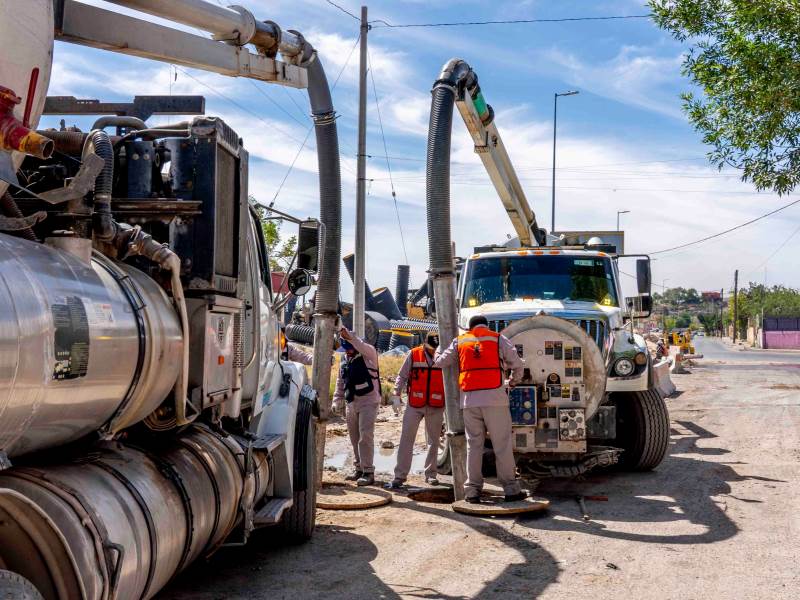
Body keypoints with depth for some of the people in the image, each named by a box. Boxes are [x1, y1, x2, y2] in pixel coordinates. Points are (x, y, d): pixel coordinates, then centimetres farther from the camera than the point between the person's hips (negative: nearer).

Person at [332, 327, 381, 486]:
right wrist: (337, 401, 13)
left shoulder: (368, 355, -7)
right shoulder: (344, 361, 13)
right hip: (352, 403, 7)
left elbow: (364, 348, -32)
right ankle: (359, 469, 21)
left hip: (368, 401, -7)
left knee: (365, 436, -13)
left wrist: (350, 337, -44)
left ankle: (368, 472, -10)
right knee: (355, 438, 10)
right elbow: (340, 383, 21)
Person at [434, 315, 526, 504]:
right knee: (502, 444, 0)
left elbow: (440, 362, 16)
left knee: (473, 445, 8)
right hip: (494, 397, -2)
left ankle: (472, 490, 6)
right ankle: (511, 489, 0)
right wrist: (513, 382, 23)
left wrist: (438, 351, 38)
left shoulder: (460, 342, 14)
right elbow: (517, 363, 5)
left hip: (469, 399, 2)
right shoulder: (498, 339, 9)